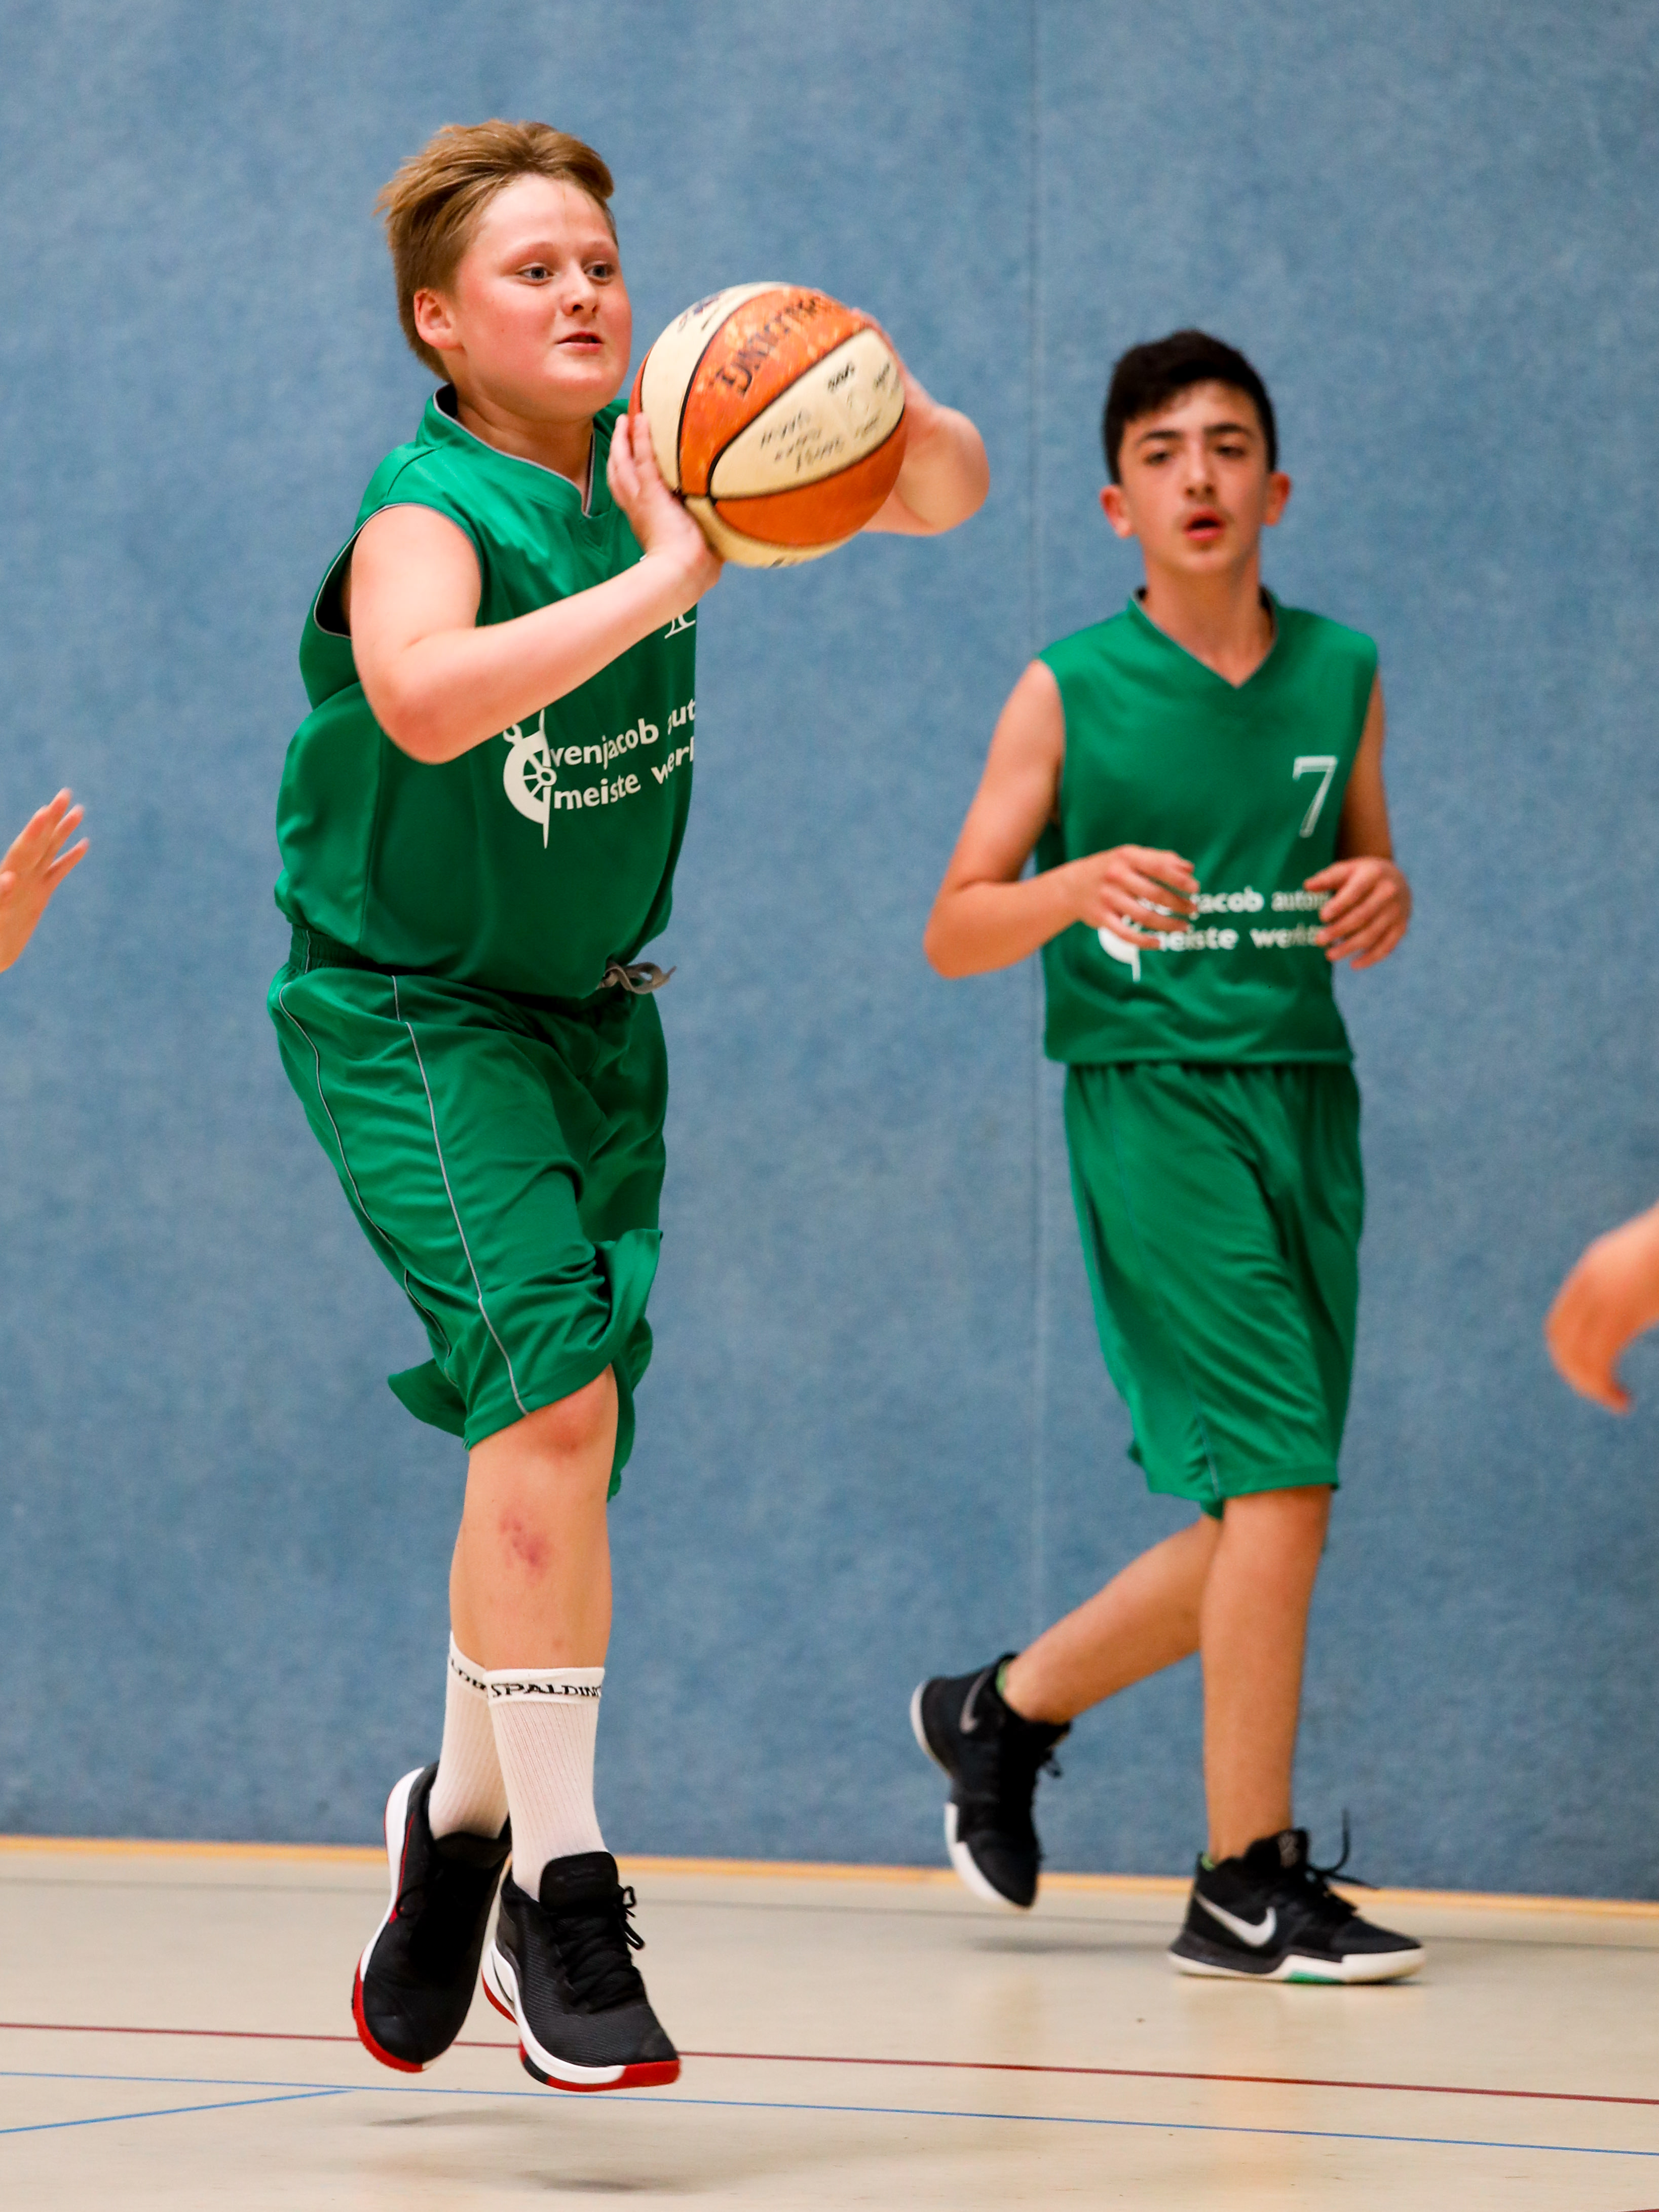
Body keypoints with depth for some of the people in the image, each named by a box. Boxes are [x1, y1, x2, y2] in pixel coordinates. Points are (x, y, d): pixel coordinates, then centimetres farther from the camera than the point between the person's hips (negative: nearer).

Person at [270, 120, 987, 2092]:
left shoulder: (664, 454, -5)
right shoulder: (427, 516, -23)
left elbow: (945, 493, 2)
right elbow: (425, 696, -46)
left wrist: (879, 410, -20)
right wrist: (668, 573, -47)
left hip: (587, 1006, 7)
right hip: (400, 1014, -7)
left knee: (572, 1438, 10)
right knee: (551, 1399, -22)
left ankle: (464, 1810, 34)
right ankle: (561, 1891, -16)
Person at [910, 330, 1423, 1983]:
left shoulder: (1340, 678, 10)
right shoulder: (1069, 694, -1)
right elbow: (952, 935, -1)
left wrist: (1382, 903, -3)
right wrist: (1079, 887, -20)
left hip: (1307, 1093, 6)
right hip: (1148, 1090, -5)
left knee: (1258, 1525, 6)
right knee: (1280, 1478, -15)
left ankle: (1003, 1710, 29)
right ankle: (1250, 1886, -7)